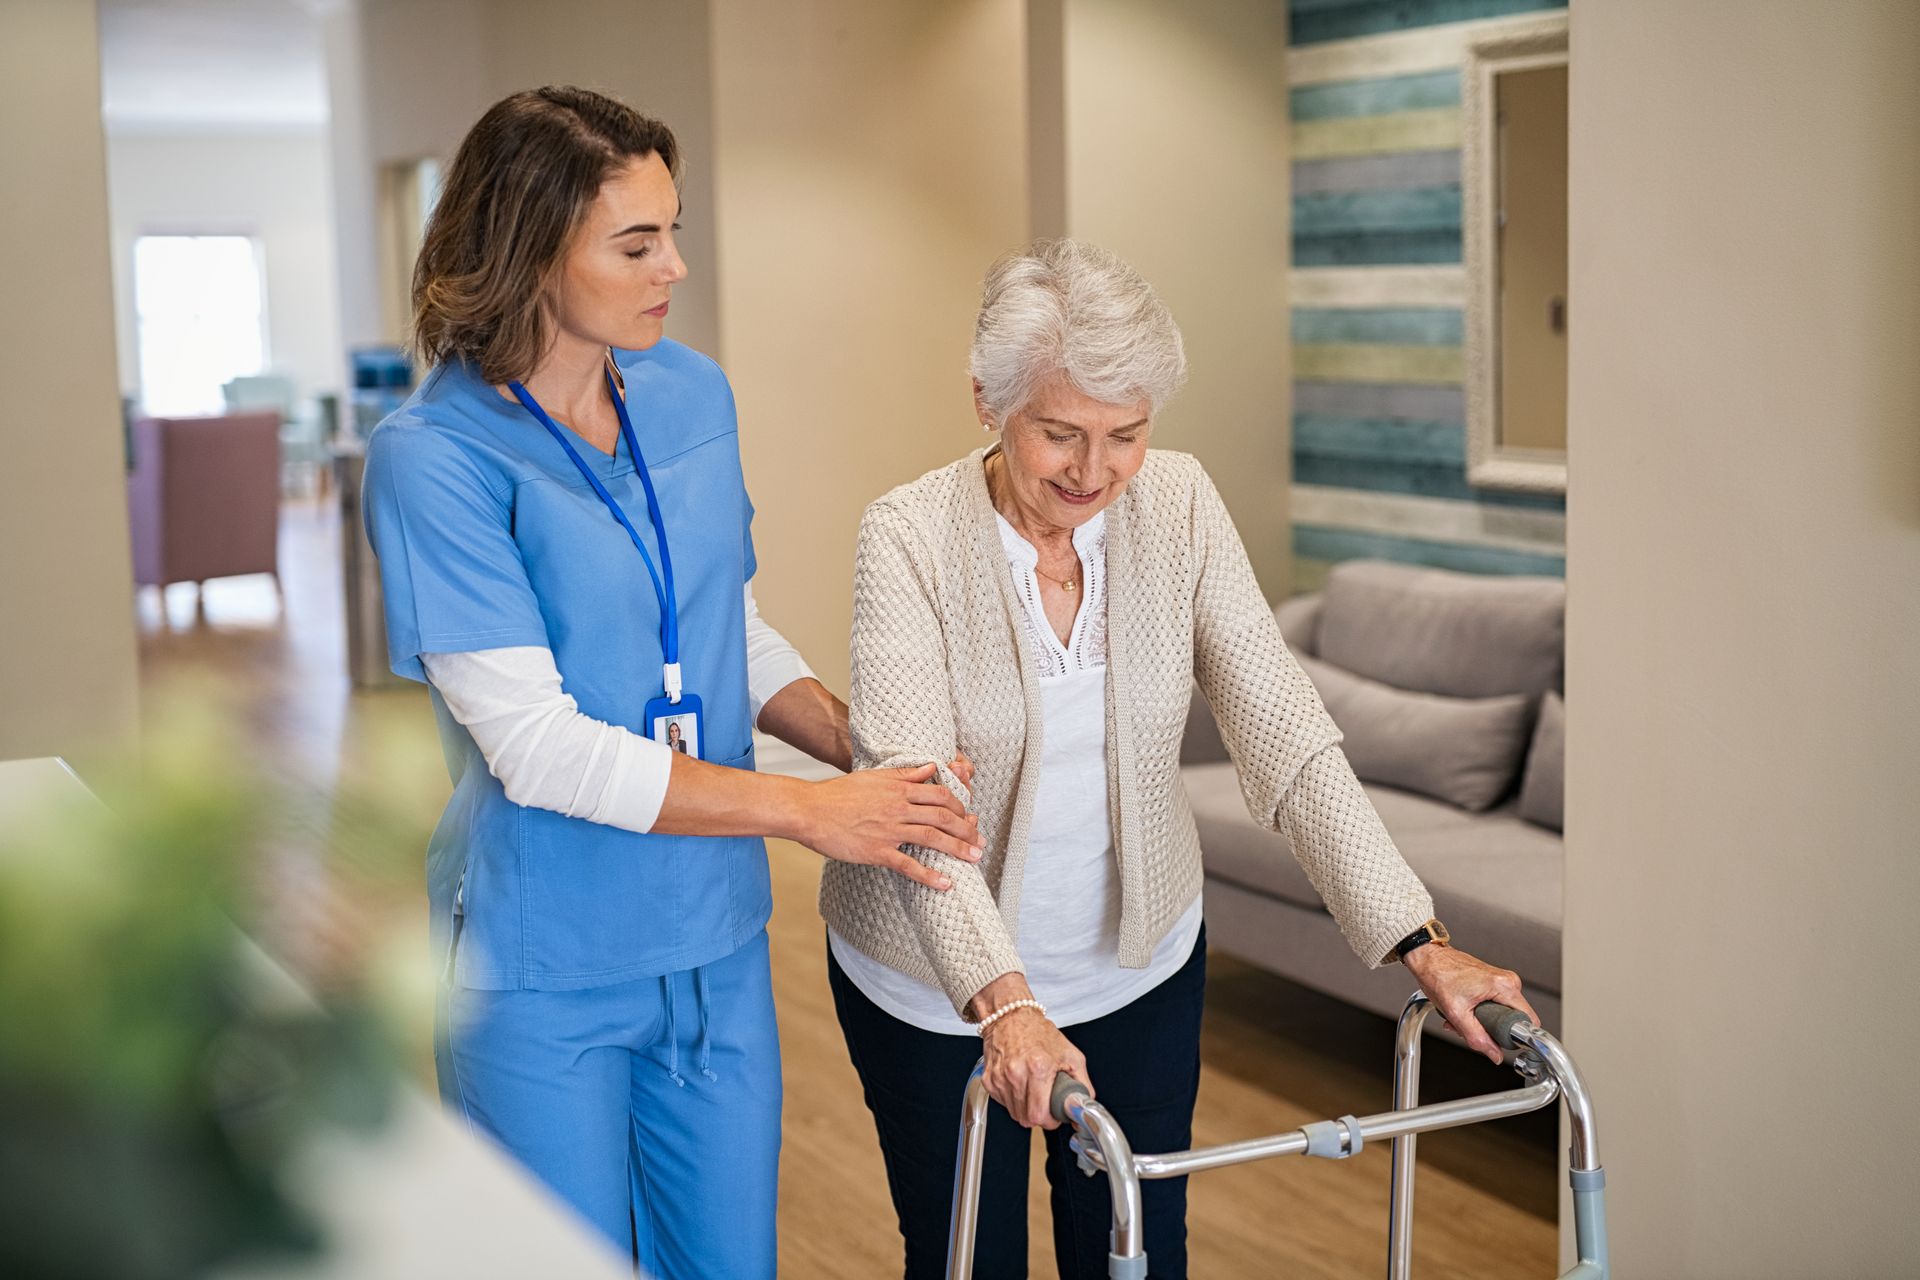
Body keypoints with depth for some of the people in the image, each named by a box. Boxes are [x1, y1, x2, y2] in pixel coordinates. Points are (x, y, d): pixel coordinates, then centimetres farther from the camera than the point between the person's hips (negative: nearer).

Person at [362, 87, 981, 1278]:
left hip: (714, 939, 5)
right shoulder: (435, 456, -17)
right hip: (544, 971, -5)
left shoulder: (694, 395, 2)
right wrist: (804, 810, -20)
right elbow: (533, 744, -21)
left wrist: (871, 755, -4)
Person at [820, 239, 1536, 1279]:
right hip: (941, 985, -2)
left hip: (1140, 958, 3)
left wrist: (1419, 943, -24)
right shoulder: (910, 538, -21)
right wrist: (1002, 1000, -45)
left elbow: (1286, 738, -14)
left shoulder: (1179, 509, -11)